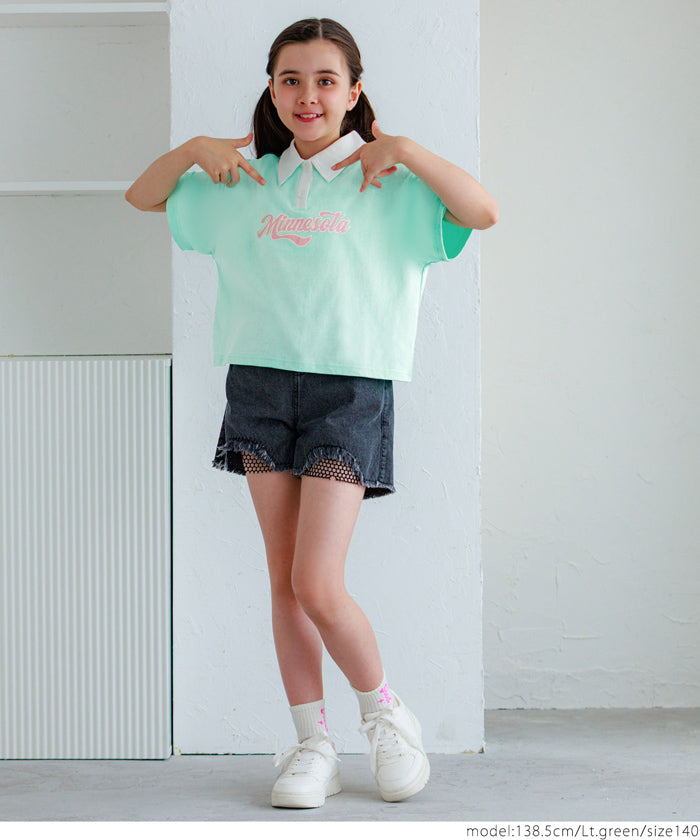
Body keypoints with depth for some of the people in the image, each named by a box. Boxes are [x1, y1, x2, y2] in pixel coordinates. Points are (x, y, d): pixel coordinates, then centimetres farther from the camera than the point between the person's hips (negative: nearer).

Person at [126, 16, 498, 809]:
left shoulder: (387, 184, 1)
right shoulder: (246, 185, 13)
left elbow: (483, 212, -13)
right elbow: (141, 197, 23)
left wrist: (405, 150, -15)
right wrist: (193, 150, 6)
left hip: (350, 388, -4)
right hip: (260, 384, 4)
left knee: (318, 588, -10)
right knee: (284, 583, 5)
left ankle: (385, 712, 16)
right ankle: (313, 743, 16)